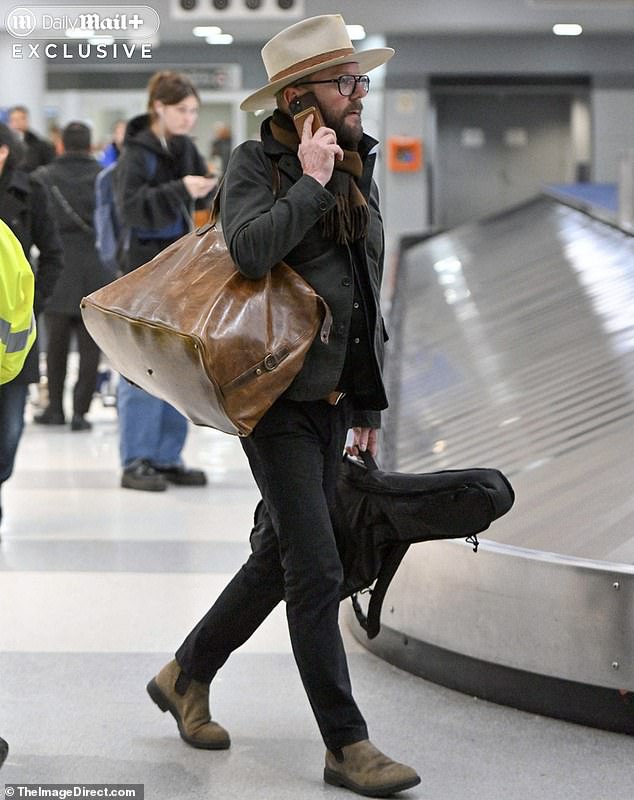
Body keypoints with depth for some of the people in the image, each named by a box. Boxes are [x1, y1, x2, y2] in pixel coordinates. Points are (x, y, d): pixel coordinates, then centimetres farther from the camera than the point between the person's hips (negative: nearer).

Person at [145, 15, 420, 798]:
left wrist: (367, 405, 19)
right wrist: (311, 182, -18)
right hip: (277, 398, -8)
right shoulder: (254, 164, -7)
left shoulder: (360, 170, 14)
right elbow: (250, 247, -28)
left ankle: (185, 676, 34)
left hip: (330, 399, 8)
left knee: (281, 558, 16)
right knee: (317, 571, -7)